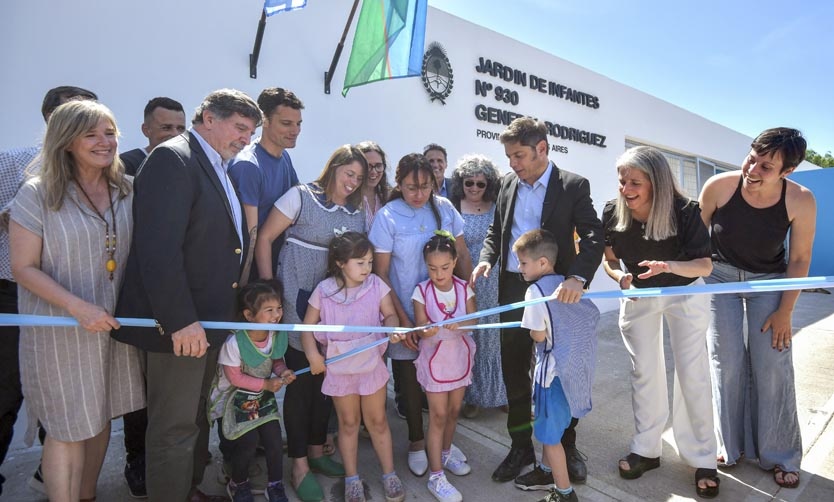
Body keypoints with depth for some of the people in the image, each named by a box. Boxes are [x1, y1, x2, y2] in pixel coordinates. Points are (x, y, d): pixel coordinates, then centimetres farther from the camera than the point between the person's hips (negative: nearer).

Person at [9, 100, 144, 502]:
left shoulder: (127, 190, 2)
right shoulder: (37, 194, -9)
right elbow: (23, 268, -10)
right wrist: (77, 307, -22)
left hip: (115, 325, 4)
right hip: (61, 329, -4)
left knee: (101, 417, 17)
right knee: (68, 430, 6)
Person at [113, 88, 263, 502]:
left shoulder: (217, 167, 14)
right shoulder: (173, 159, -15)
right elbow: (158, 249, -24)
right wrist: (181, 320, -24)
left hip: (208, 319, 10)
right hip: (180, 324, -9)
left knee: (197, 417, 22)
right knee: (174, 428, 5)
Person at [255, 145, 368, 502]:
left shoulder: (358, 214, 8)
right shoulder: (301, 197, -6)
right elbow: (264, 238, -6)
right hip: (298, 301, -5)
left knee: (328, 378, 13)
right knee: (300, 380, 3)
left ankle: (317, 451, 33)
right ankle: (299, 466, 19)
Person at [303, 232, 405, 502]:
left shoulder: (376, 284, -11)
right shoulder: (324, 290, -13)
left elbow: (389, 314, -5)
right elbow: (308, 326, -5)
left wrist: (393, 329, -27)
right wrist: (313, 354, -16)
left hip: (372, 364, 1)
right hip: (340, 368, 0)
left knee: (377, 421, 15)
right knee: (348, 422, 17)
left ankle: (389, 474, 32)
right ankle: (352, 478, 34)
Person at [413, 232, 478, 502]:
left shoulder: (464, 288, -6)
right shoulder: (422, 291, -14)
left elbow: (473, 320, -12)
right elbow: (420, 327, -15)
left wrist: (459, 324, -33)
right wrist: (426, 330, -38)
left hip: (460, 356, 4)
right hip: (435, 359, -3)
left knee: (454, 410, 17)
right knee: (438, 415, 1)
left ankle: (445, 454, 41)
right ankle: (436, 476, 12)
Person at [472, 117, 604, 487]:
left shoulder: (573, 185, -6)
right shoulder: (508, 184, 8)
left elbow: (593, 236, -15)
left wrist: (578, 277, -32)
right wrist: (487, 258, -7)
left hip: (556, 291, -4)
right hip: (513, 289, 4)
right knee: (514, 371, 12)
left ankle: (566, 449, 30)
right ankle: (521, 446, 30)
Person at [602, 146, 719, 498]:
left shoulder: (685, 211, -25)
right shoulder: (613, 212, -18)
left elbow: (705, 265, -21)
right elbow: (609, 259, -4)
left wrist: (668, 266, -40)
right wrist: (619, 276, -26)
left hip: (684, 295, -2)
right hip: (638, 296, 3)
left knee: (692, 375, 0)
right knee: (643, 372, 8)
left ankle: (702, 458, 18)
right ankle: (646, 449, 24)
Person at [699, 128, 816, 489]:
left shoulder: (801, 201, -21)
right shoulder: (719, 186, -23)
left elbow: (799, 259, -8)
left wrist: (785, 311, -7)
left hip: (769, 281, 1)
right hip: (720, 277, 0)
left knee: (772, 368, -1)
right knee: (727, 364, 0)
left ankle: (779, 455, 18)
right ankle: (730, 445, 18)